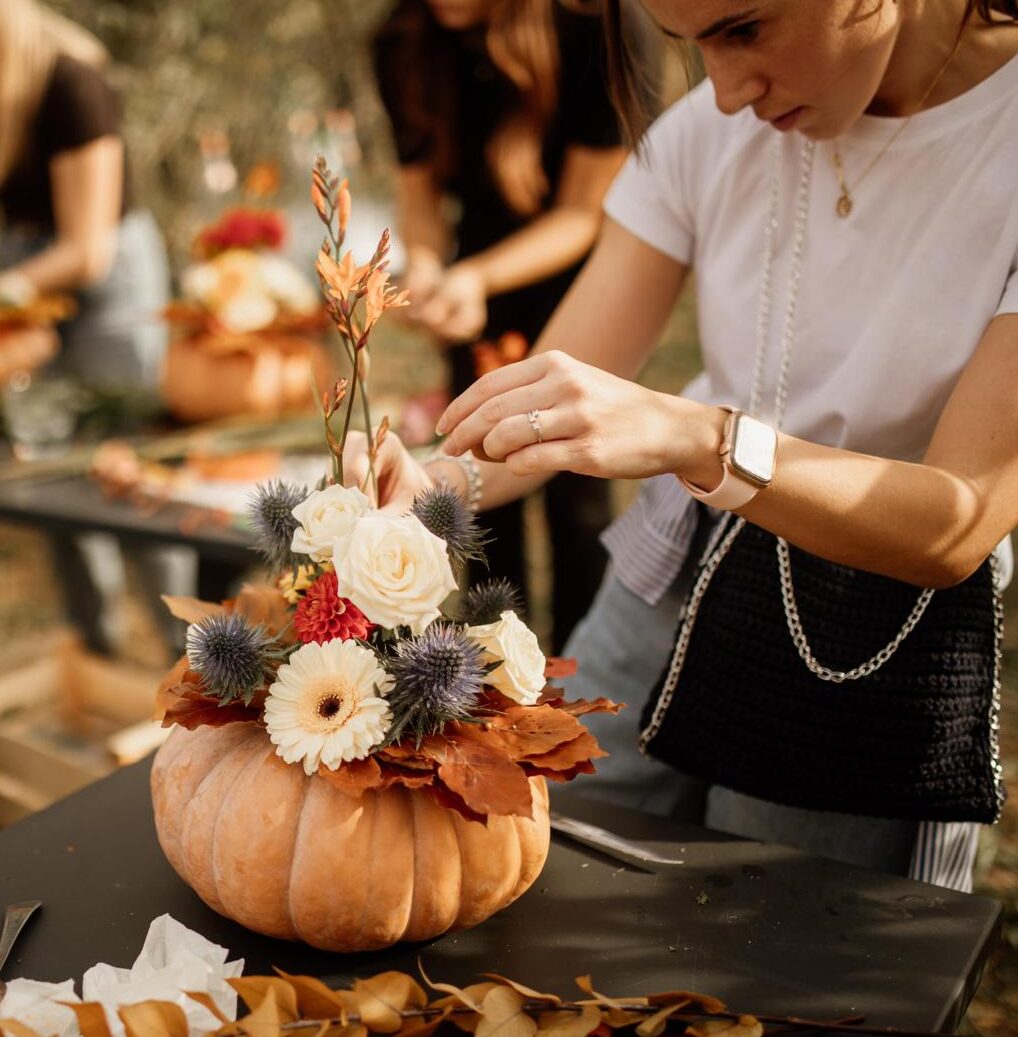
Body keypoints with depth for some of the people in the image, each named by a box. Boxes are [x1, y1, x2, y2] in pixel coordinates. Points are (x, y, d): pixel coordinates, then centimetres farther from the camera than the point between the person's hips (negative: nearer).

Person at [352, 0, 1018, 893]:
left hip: (876, 671, -3)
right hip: (664, 595, 4)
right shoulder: (714, 127, -5)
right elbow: (558, 386, -6)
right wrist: (429, 487, -27)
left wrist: (698, 440, -41)